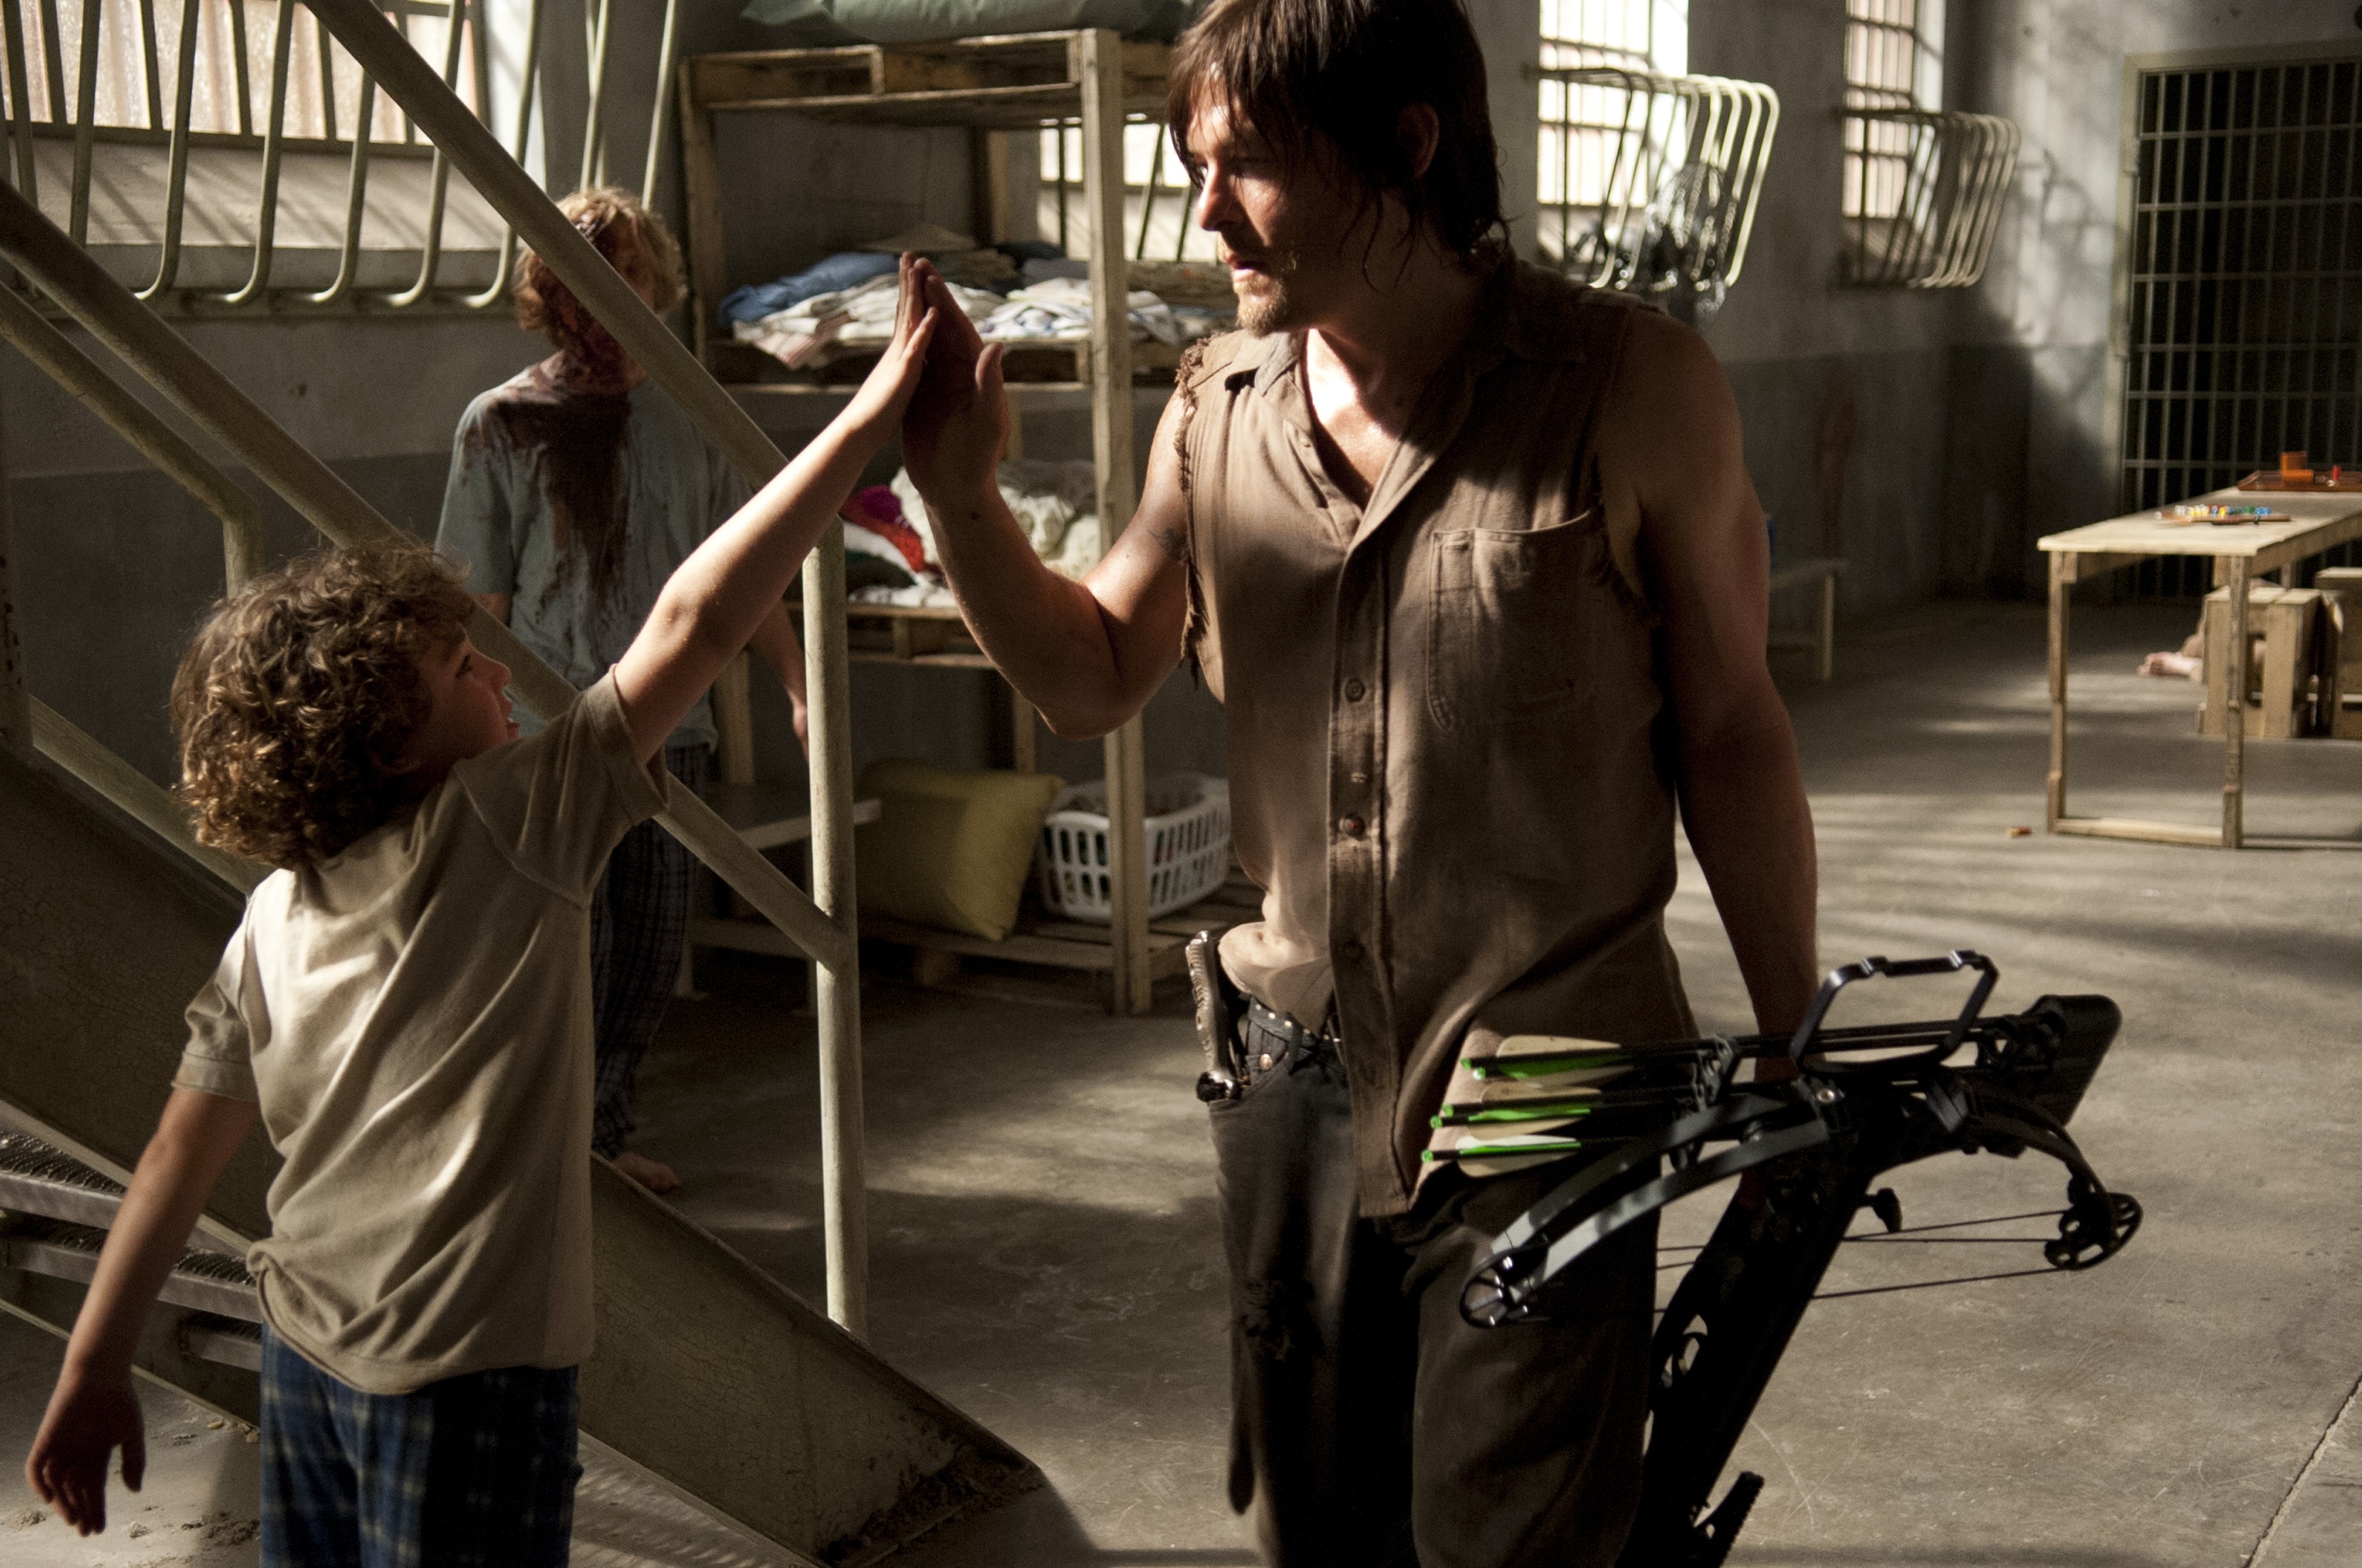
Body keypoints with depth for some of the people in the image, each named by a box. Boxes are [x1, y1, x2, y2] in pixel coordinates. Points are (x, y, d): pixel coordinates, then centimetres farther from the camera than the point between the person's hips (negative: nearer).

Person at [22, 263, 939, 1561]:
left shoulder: (271, 921, 3)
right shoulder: (506, 830, -16)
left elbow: (182, 1151, 7)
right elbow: (693, 625, -20)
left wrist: (93, 1371, 15)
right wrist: (865, 421, -19)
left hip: (303, 1354, 7)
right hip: (464, 1372, -7)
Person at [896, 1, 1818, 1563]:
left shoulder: (1629, 387, -12)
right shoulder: (1219, 409, 1)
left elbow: (1729, 732, -5)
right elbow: (1091, 679, 11)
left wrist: (1795, 1069, -1)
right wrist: (962, 496, -6)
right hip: (1302, 1071, 5)